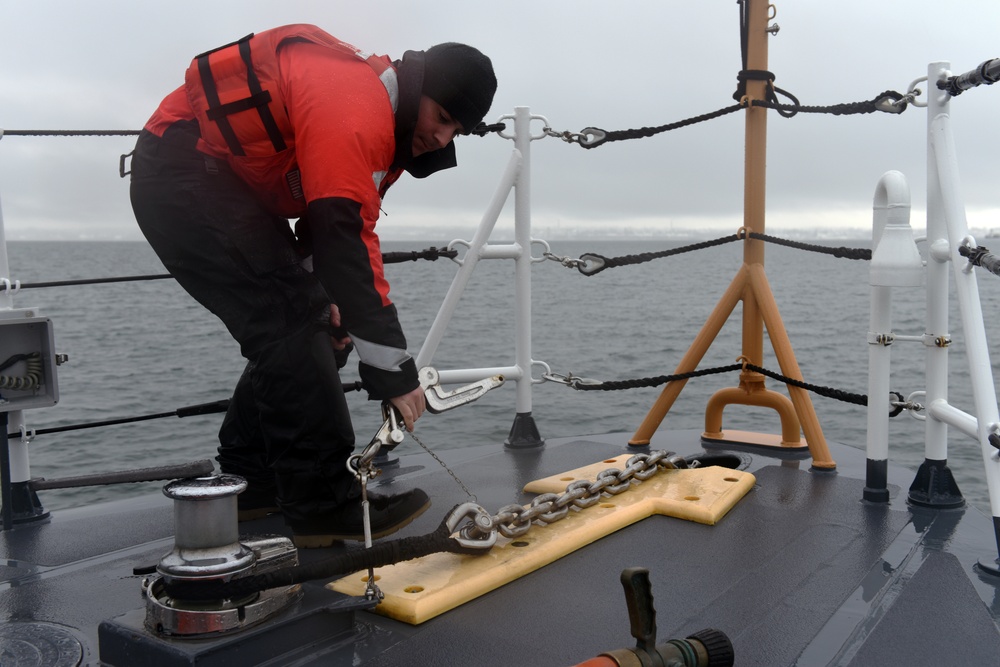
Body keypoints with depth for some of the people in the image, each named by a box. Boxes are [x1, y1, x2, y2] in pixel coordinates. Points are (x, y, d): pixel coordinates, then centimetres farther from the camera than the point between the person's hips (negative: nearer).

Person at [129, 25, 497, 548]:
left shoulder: (383, 115, 5)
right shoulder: (354, 111, -27)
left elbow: (330, 220, 11)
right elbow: (348, 242, -34)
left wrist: (325, 296, -3)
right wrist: (394, 373, -31)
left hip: (224, 180, 10)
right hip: (181, 176, -10)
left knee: (308, 326, 6)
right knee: (287, 327, -18)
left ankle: (249, 481, 15)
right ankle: (324, 504, -13)